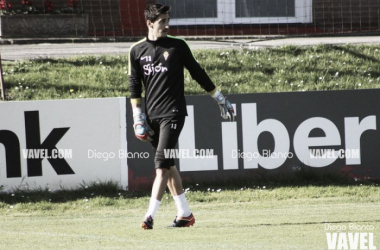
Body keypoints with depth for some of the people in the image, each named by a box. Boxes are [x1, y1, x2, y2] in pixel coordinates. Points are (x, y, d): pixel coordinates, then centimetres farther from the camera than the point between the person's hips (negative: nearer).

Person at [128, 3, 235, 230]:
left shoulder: (178, 46, 1)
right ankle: (185, 214, 18)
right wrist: (138, 116, 3)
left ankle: (150, 216, -20)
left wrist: (219, 99, 11)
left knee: (162, 164, -14)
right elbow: (134, 85, 10)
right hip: (152, 115, 4)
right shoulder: (137, 50, 7)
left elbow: (198, 73, 8)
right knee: (168, 165, 9)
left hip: (173, 112, -4)